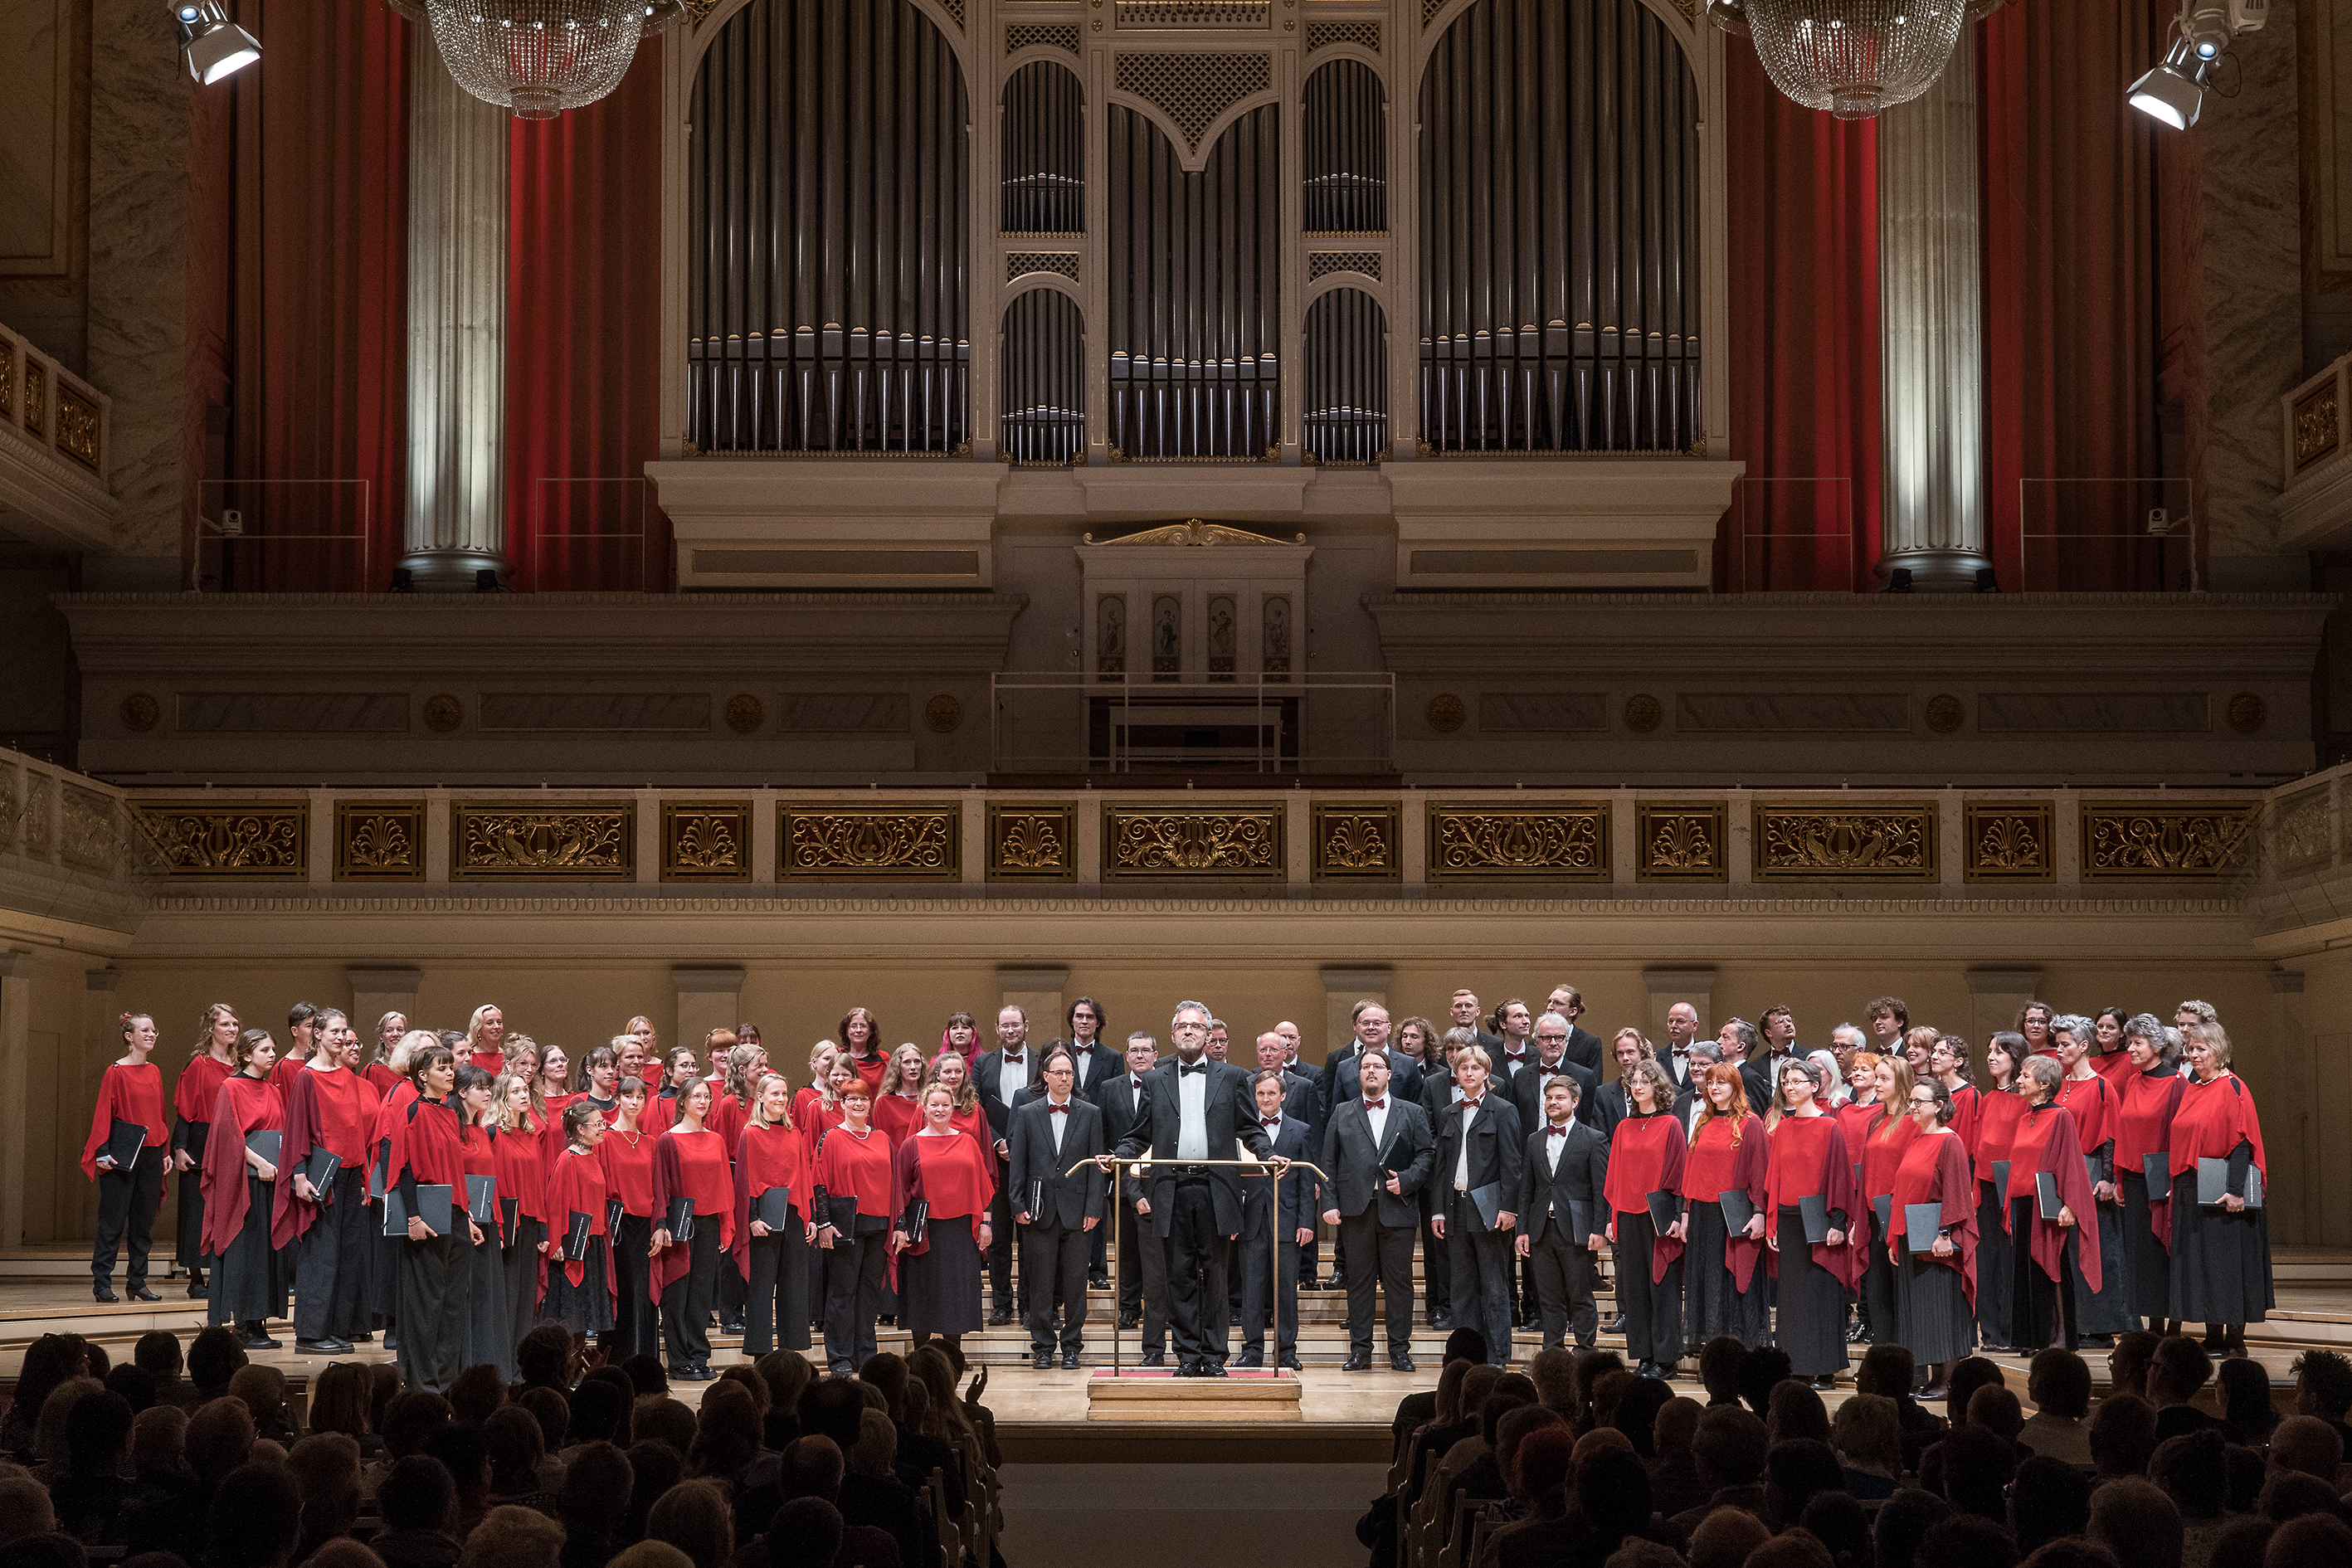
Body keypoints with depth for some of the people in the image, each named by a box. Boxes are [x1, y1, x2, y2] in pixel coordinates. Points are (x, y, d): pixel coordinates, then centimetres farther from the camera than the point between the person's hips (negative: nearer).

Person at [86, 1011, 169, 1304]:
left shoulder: (154, 1072, 12)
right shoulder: (116, 1071, -5)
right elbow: (103, 1112, -8)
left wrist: (165, 1151, 12)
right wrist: (102, 1151, -15)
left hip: (151, 1155, 6)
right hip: (122, 1155, -6)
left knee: (144, 1220, 7)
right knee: (113, 1221, -4)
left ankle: (137, 1281, 13)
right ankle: (102, 1283, 0)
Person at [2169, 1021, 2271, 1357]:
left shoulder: (2232, 1088, -10)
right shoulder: (2191, 1089, 14)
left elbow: (2241, 1142, -16)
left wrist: (2235, 1189, -23)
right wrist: (2177, 1185, 14)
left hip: (2221, 1193, -8)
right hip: (2190, 1190, 8)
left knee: (2226, 1261, -4)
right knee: (2197, 1262, 8)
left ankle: (2235, 1340, 1)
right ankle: (2213, 1337, 13)